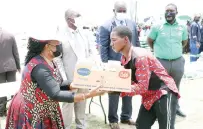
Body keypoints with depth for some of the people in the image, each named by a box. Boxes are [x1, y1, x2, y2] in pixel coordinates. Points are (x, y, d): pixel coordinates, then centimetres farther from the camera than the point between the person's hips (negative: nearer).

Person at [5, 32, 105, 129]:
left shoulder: (49, 62, -1)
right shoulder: (39, 67, -30)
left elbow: (57, 85, 3)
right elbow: (56, 95, -35)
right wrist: (88, 95, -35)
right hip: (29, 115, -8)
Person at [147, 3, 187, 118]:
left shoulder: (182, 27, 2)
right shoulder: (157, 27, -6)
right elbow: (150, 41, 7)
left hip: (178, 62, 3)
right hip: (161, 62, -3)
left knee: (175, 86, 17)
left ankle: (175, 107, 33)